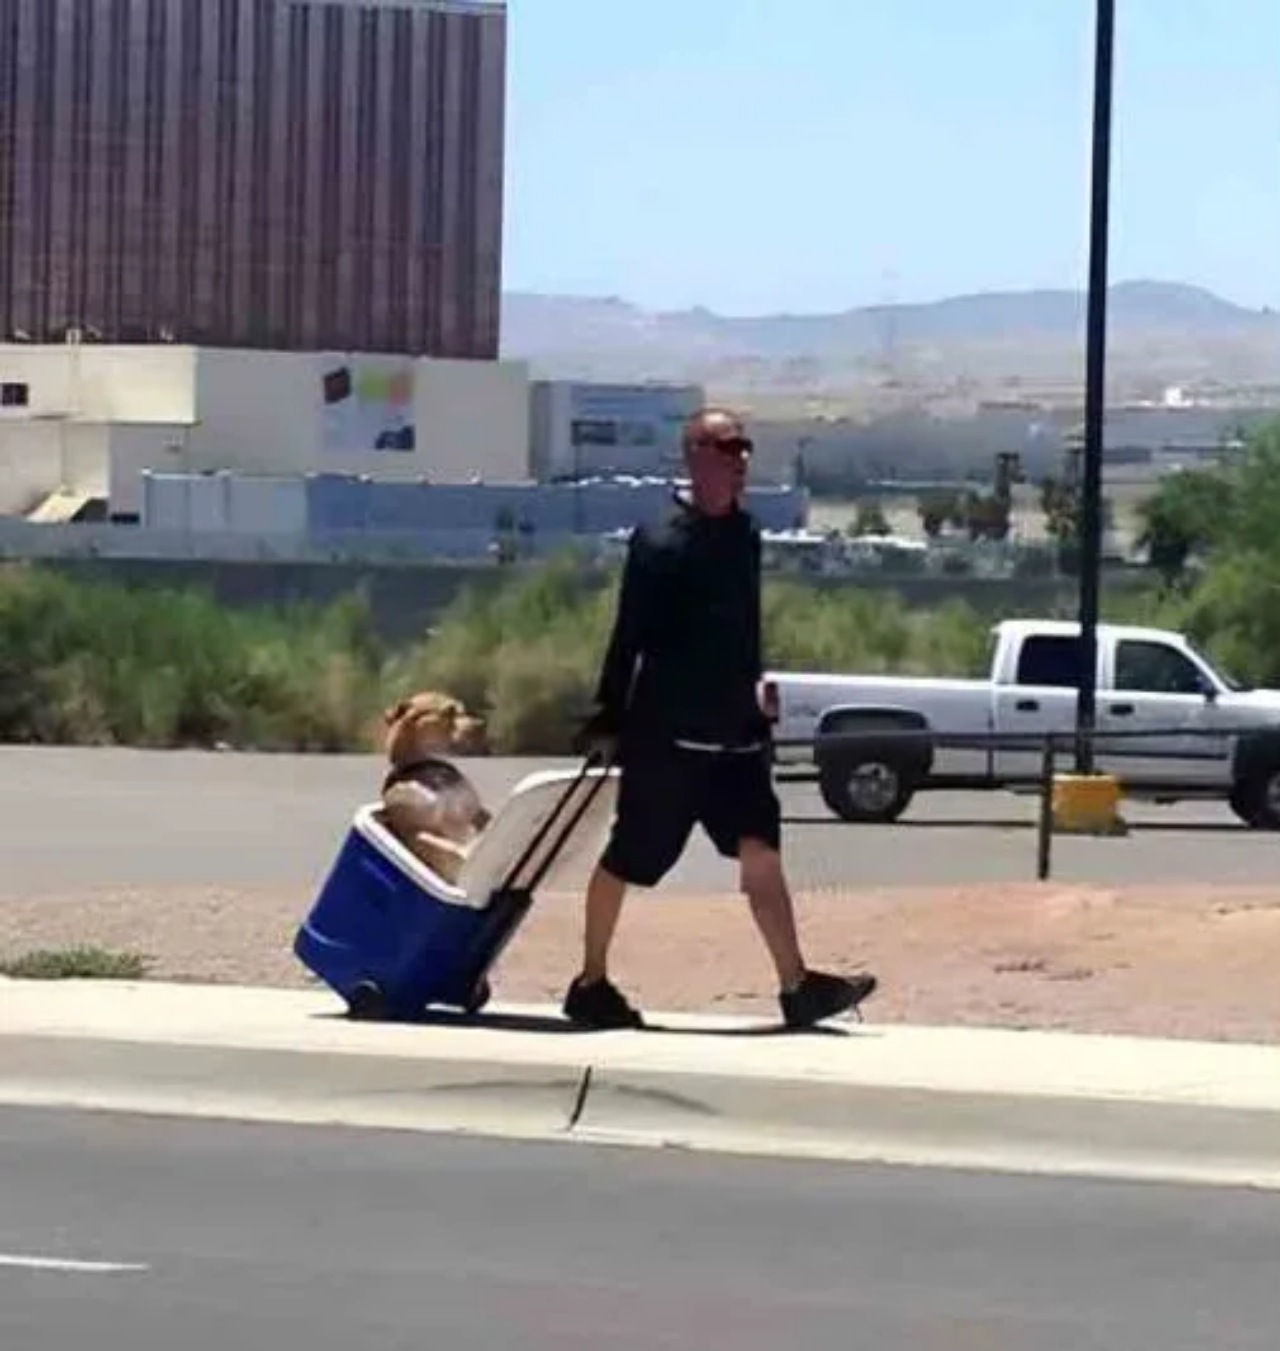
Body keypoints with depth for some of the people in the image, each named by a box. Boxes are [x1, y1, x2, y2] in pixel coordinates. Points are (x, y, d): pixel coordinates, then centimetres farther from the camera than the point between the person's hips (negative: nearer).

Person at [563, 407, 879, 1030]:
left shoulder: (744, 534, 9)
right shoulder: (660, 543, -13)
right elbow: (629, 637, -13)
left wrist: (752, 688, 18)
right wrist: (608, 720, -13)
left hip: (733, 732, 6)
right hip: (666, 734, -6)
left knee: (762, 851, -4)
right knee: (627, 860, 5)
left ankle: (797, 987, -8)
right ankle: (590, 985, 18)